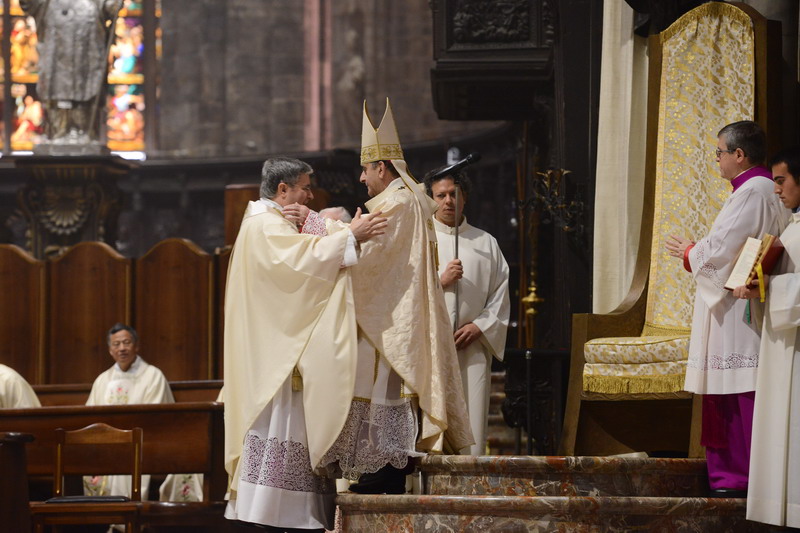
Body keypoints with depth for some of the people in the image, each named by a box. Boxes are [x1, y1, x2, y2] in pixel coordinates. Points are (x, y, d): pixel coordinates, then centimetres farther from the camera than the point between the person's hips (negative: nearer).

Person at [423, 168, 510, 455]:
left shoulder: (486, 243, 16)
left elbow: (500, 297, 11)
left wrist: (479, 327, -3)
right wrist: (440, 281, -11)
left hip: (472, 348, 2)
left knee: (471, 429, -5)